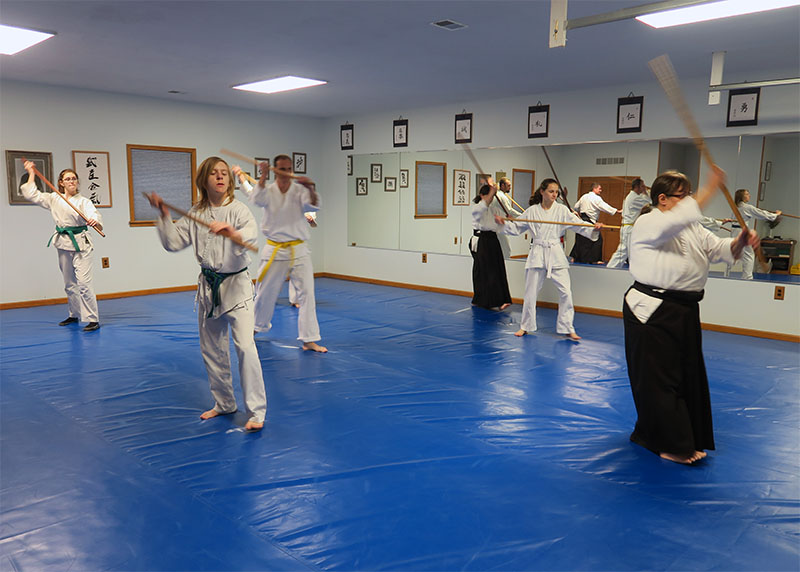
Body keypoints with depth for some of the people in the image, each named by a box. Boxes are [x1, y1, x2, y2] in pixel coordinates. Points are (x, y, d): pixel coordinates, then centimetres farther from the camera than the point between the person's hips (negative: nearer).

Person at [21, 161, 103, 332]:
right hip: (63, 244, 6)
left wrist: (94, 222, -46)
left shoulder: (83, 201, -7)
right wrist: (31, 173, 11)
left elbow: (94, 216, -23)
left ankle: (93, 320, -12)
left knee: (83, 283, -14)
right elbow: (32, 194, 12)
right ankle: (74, 315, 32)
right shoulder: (53, 199, 9)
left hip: (80, 244, -6)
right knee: (69, 284, 16)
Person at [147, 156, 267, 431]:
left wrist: (233, 232, -53)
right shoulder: (195, 214, 5)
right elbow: (173, 243, 6)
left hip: (236, 285, -6)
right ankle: (224, 403, 33)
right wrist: (164, 216, -5)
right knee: (212, 349, 15)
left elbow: (251, 232, -32)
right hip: (208, 286, 6)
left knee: (245, 346, -14)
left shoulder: (238, 210, -11)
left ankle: (256, 412, -3)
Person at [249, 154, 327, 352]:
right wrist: (263, 178, -35)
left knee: (307, 293, -6)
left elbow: (313, 205, -20)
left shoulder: (299, 191, -2)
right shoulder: (268, 191, 1)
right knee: (266, 292, 12)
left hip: (298, 250, 0)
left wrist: (311, 188, -39)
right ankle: (258, 326, 39)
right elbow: (257, 199, -21)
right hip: (274, 250, 1)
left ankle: (309, 340, 0)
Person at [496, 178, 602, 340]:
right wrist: (504, 223, -8)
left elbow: (578, 224, -6)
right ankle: (526, 326, 24)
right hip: (537, 254, 0)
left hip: (556, 254, 0)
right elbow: (517, 228, 9)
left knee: (565, 291, -5)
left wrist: (593, 228, -23)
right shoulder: (532, 211, 3)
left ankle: (567, 328, 8)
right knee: (531, 292, 6)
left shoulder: (561, 210, 1)